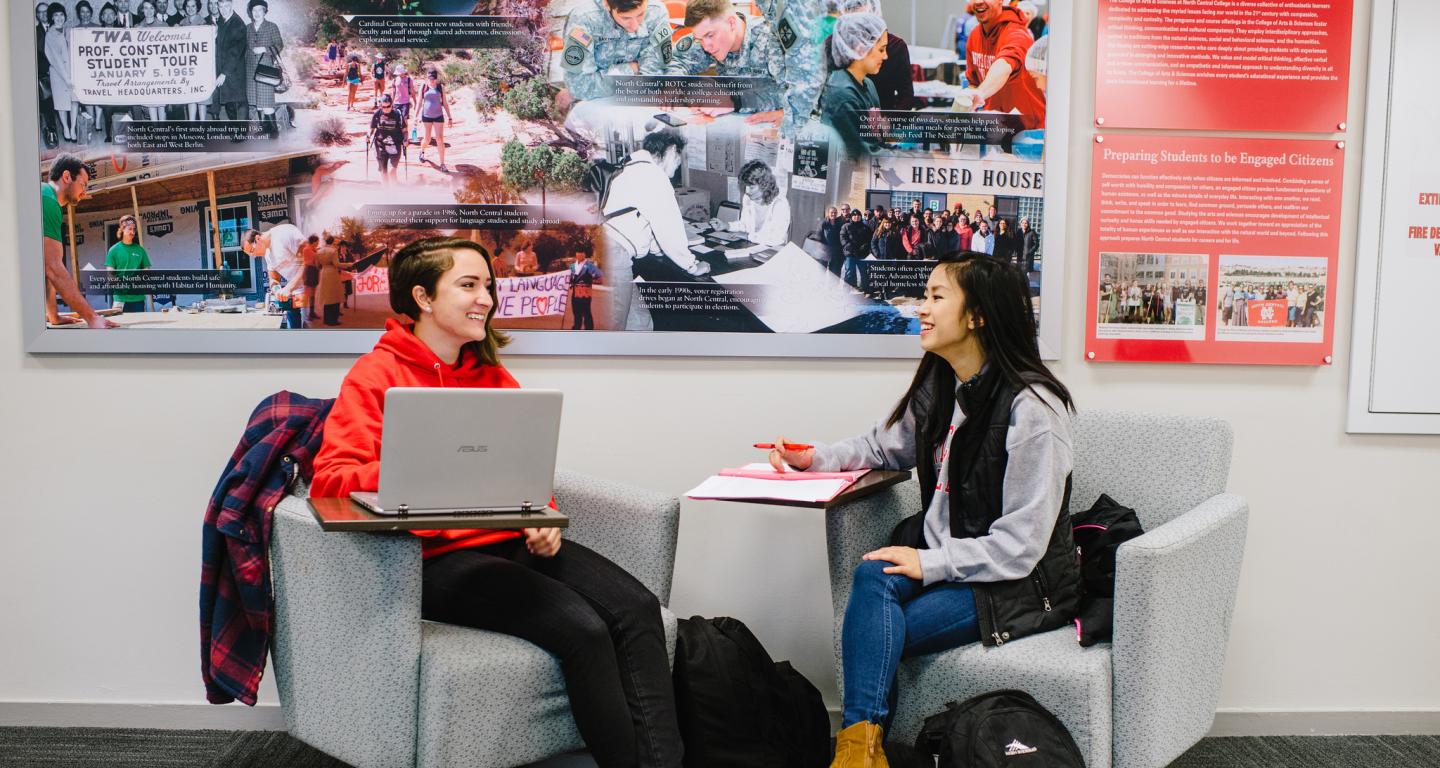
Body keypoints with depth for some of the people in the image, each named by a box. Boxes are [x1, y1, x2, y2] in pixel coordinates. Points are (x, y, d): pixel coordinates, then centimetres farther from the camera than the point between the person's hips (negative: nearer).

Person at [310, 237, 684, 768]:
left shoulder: (493, 377, 19)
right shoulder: (377, 375, 1)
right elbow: (331, 476, -10)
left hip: (516, 541, 6)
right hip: (439, 556, -6)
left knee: (637, 608, -19)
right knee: (582, 627, -27)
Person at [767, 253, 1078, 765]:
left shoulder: (1031, 408, -19)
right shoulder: (937, 389, 7)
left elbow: (1020, 545, -20)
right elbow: (883, 447, 22)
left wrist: (929, 563, -21)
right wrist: (815, 459, 5)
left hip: (1021, 584, -7)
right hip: (946, 559, 7)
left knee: (870, 631, -24)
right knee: (872, 575, -24)